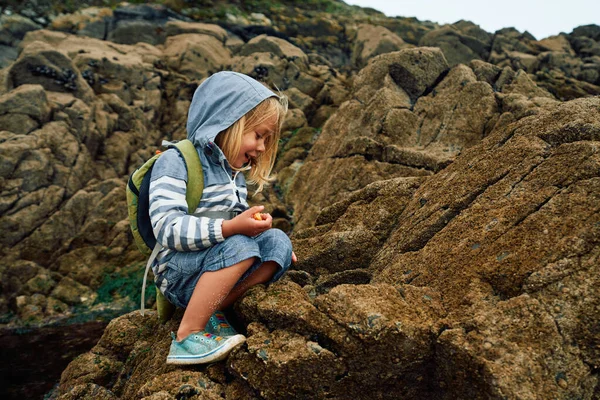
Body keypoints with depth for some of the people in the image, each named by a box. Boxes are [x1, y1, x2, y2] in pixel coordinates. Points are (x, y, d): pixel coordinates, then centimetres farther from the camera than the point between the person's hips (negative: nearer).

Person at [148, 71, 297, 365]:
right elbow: (167, 229, -24)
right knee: (240, 246, -33)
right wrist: (231, 228, -32)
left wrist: (255, 224, 3)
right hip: (177, 271, -7)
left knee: (278, 241, -14)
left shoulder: (234, 171, 14)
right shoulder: (175, 162, -12)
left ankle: (211, 311, -14)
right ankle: (187, 337, -25)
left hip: (216, 265, 8)